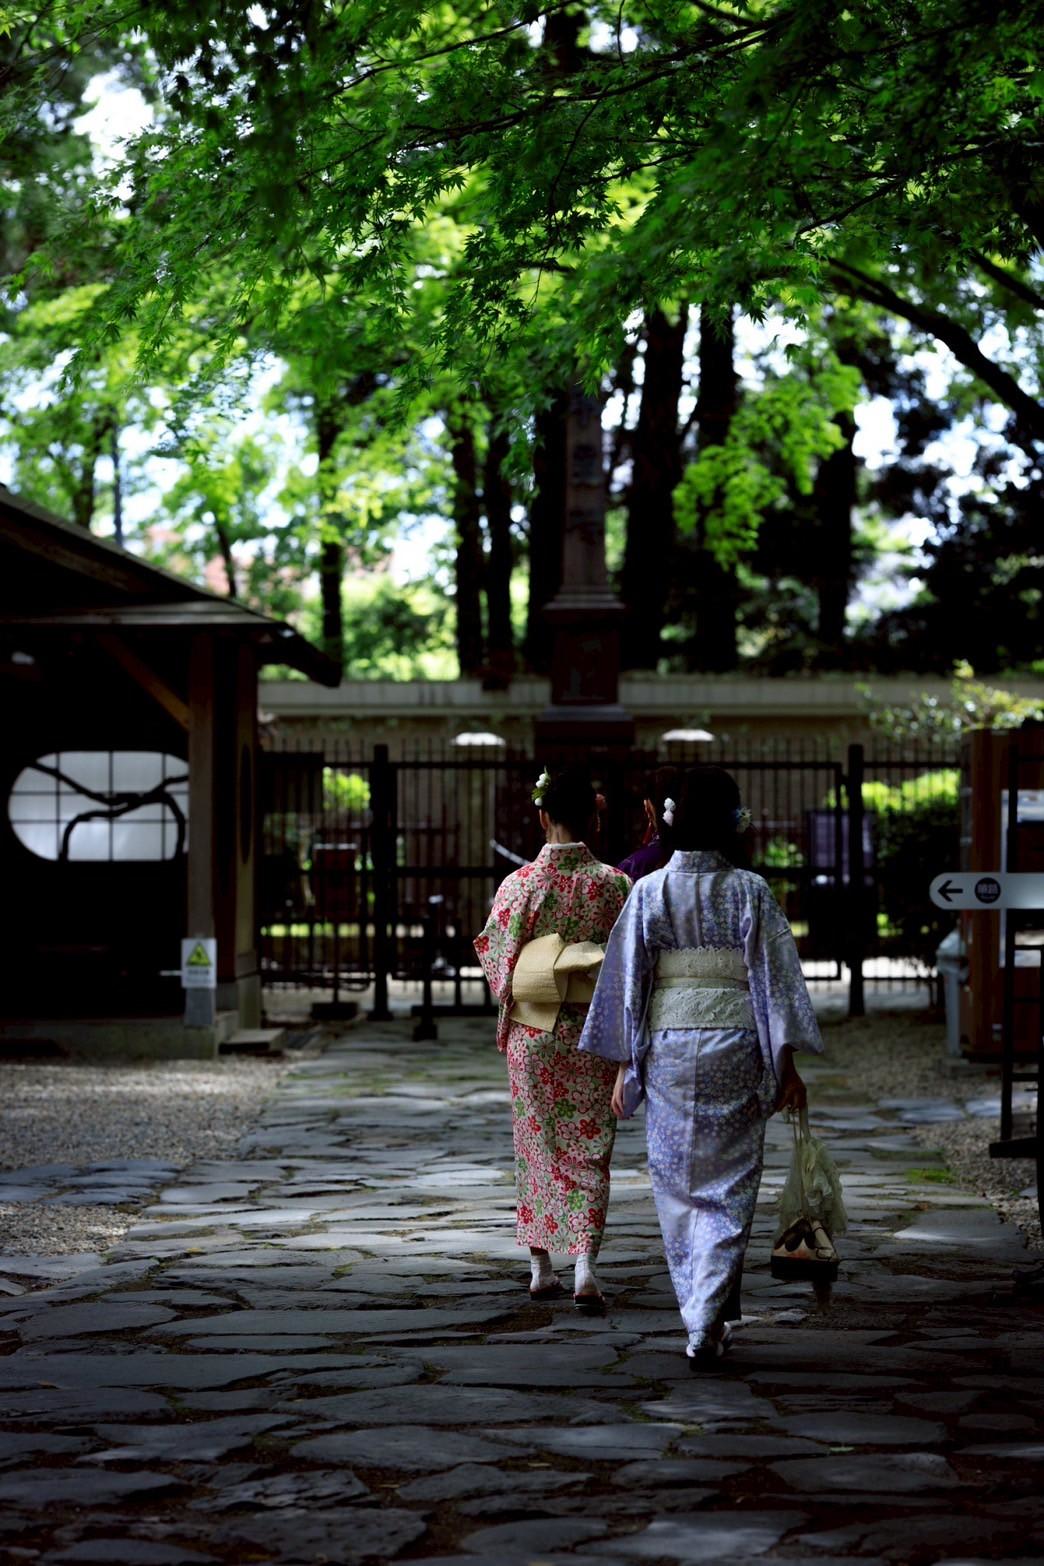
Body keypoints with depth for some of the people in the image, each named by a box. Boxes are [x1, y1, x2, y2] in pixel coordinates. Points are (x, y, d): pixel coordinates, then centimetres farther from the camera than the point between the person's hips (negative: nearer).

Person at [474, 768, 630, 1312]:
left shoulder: (520, 884, -8)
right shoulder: (612, 884, -7)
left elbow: (494, 956, -2)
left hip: (532, 1033, 1)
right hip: (594, 1035, 0)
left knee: (537, 1144, 13)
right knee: (588, 1149, 5)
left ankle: (541, 1267, 18)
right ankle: (584, 1265, -8)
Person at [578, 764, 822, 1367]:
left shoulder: (649, 893, -1)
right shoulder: (751, 892, -4)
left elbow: (625, 980, 0)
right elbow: (776, 978, -6)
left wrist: (625, 1066, 6)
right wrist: (786, 1063, -2)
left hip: (667, 1049, 1)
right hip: (736, 1047, -1)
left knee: (678, 1183, 13)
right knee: (729, 1186, 5)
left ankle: (707, 1316, 17)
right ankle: (711, 1322, -4)